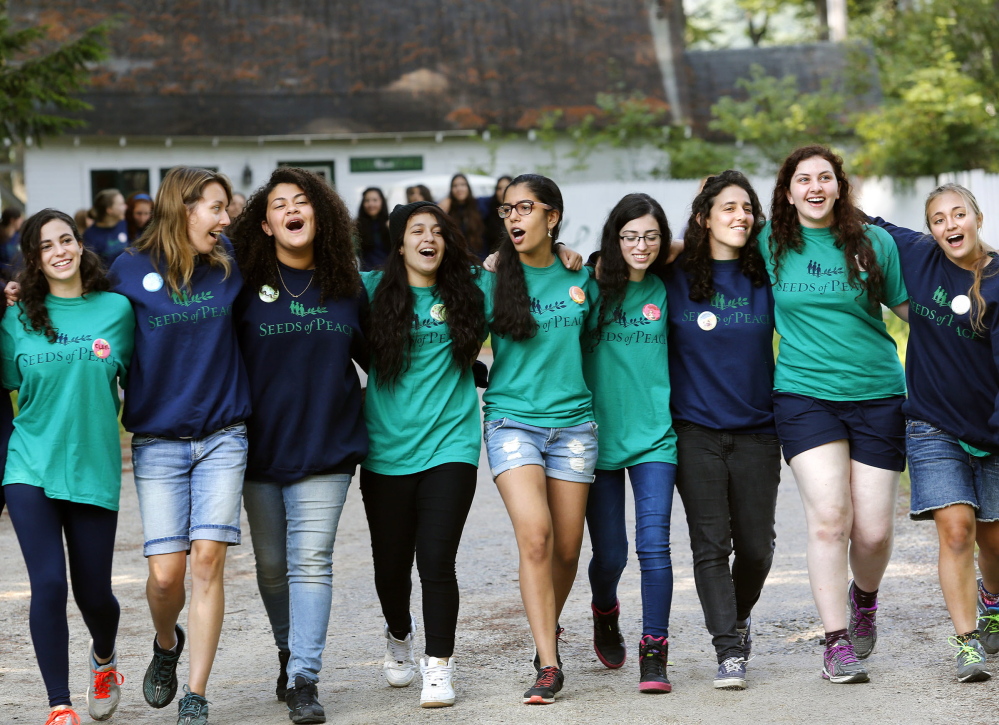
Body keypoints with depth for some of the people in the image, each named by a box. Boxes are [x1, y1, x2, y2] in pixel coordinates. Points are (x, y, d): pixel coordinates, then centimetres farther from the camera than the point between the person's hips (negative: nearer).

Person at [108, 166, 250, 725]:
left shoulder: (231, 265, 4)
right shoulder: (131, 271, -2)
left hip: (223, 438, 1)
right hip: (158, 442, -1)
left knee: (209, 561, -8)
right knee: (166, 572, -4)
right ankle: (167, 643, 31)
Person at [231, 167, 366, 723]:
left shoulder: (347, 286, 4)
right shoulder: (246, 285, -2)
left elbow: (370, 352, 17)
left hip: (326, 446, 0)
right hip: (261, 444, 1)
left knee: (310, 562, -8)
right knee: (272, 563, 11)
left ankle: (305, 678, -8)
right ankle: (289, 651, 32)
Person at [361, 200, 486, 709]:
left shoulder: (467, 294, 6)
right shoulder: (373, 291, 3)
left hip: (450, 444, 0)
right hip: (387, 451, 1)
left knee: (436, 560, -10)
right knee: (391, 564, 10)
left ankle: (439, 666, 4)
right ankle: (399, 635, 40)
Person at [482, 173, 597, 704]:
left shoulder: (581, 276, 5)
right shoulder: (493, 278, 0)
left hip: (573, 421, 2)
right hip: (512, 418, -2)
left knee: (566, 547, 5)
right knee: (535, 536, -17)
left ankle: (548, 625, 33)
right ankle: (548, 665, -14)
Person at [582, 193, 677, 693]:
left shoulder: (668, 290, 4)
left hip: (655, 433, 1)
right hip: (600, 435, 0)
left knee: (654, 543, -10)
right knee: (609, 553, 6)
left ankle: (654, 653, -2)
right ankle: (605, 613, 38)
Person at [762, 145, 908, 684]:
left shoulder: (874, 243, 2)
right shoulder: (770, 243, 4)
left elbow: (912, 308, 9)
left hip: (877, 396, 1)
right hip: (804, 396, 0)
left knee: (873, 529, 0)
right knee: (828, 516, -13)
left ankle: (864, 598, 34)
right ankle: (837, 642, -4)